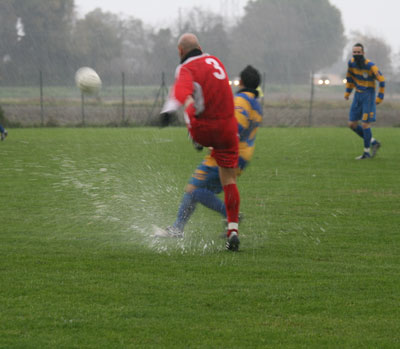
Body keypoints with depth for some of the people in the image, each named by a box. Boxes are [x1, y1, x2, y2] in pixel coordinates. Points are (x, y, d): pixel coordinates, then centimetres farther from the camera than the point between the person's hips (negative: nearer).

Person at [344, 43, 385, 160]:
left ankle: (367, 152, 5)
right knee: (352, 124, 5)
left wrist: (380, 97, -15)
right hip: (358, 95, 7)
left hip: (368, 96, -7)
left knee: (365, 124, -9)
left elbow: (381, 80, -14)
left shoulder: (370, 66, -20)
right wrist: (347, 92, 12)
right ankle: (373, 142, 20)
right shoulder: (351, 63, -1)